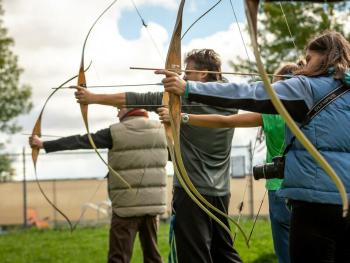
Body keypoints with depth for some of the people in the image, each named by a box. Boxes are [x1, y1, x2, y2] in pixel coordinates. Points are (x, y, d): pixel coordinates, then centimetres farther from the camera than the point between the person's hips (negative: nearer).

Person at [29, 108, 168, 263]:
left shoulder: (116, 132, -6)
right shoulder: (160, 129, 5)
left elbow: (80, 141, -3)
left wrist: (43, 144, 4)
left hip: (127, 205, -4)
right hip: (153, 203, 4)